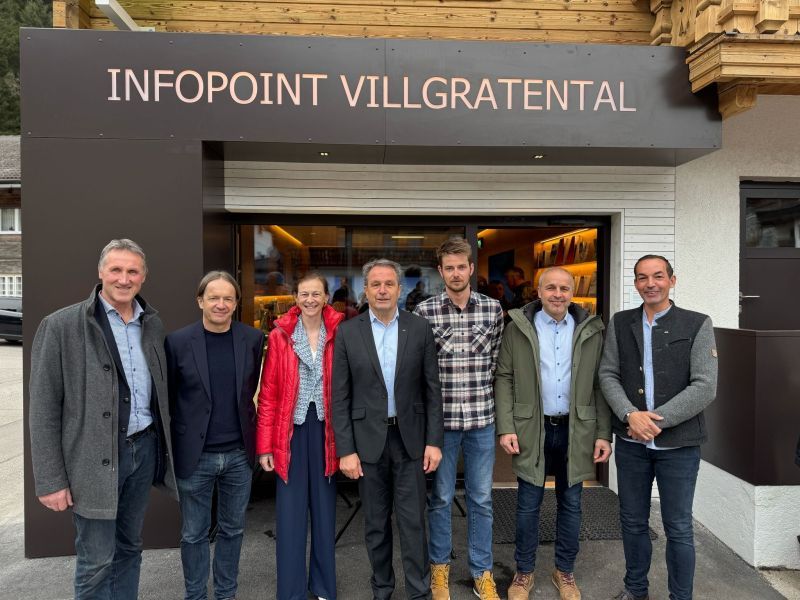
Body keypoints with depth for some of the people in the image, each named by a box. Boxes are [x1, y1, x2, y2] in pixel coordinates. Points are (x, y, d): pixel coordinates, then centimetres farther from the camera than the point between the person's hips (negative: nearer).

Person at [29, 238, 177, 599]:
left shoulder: (153, 325, 5)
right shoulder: (61, 326, -9)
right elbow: (43, 409, -9)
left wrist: (164, 445, 10)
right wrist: (51, 480, -10)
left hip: (145, 448, 5)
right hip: (95, 457, -4)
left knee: (129, 548, 18)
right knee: (96, 560, 6)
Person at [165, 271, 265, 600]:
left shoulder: (253, 338, -2)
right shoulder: (178, 341, -8)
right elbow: (168, 397, 1)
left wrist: (242, 424, 10)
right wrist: (172, 445, 4)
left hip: (239, 453, 2)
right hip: (194, 455, -2)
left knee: (233, 529, 17)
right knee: (193, 534, 13)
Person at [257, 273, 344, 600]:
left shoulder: (339, 333, -2)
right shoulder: (280, 335, -2)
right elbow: (268, 394, -1)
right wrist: (264, 444, -4)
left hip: (326, 429, 1)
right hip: (291, 429, 0)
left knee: (324, 507, 14)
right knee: (290, 512, 7)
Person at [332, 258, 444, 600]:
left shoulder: (419, 328, -2)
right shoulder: (347, 332, -4)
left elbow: (432, 389, 0)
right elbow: (340, 397, -3)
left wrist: (434, 441, -4)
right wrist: (346, 450, -7)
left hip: (410, 437, 0)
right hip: (368, 438, 1)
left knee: (412, 521, 7)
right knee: (375, 523, 15)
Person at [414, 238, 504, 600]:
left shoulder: (493, 309, 1)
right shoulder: (424, 311, -7)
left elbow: (497, 361, 9)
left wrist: (484, 400, 6)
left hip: (482, 418, 2)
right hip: (440, 418, -2)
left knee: (481, 499, 14)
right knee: (440, 498, 13)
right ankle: (439, 566, 34)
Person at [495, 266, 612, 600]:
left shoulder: (591, 331, 2)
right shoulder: (517, 328, -2)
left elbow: (600, 385, 3)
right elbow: (504, 379, -3)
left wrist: (604, 433, -1)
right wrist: (506, 428, -9)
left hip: (575, 430, 2)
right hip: (532, 429, -1)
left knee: (570, 504, 14)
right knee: (528, 504, 9)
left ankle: (565, 572, 33)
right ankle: (524, 572, 27)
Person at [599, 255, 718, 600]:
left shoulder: (697, 325, -4)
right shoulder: (619, 324, 5)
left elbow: (705, 387, -11)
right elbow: (608, 375, 1)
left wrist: (656, 420, -16)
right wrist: (631, 415, -15)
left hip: (678, 443, -3)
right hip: (631, 442, 3)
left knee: (678, 529, 10)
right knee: (633, 522, 16)